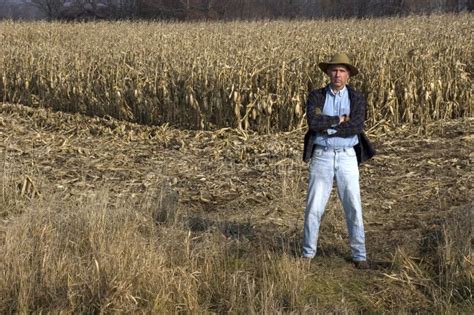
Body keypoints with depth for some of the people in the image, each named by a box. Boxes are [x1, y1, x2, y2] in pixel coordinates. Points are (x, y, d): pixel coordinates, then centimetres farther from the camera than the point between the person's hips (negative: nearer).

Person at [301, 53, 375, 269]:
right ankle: (308, 254, 13)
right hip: (322, 157, 0)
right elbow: (313, 122, -18)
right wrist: (340, 120, -13)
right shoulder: (316, 96, 1)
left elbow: (357, 127, -16)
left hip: (347, 157, 0)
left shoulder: (357, 98, 2)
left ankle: (359, 255, 10)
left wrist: (327, 127, -15)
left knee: (353, 207, -2)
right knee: (314, 207, -1)